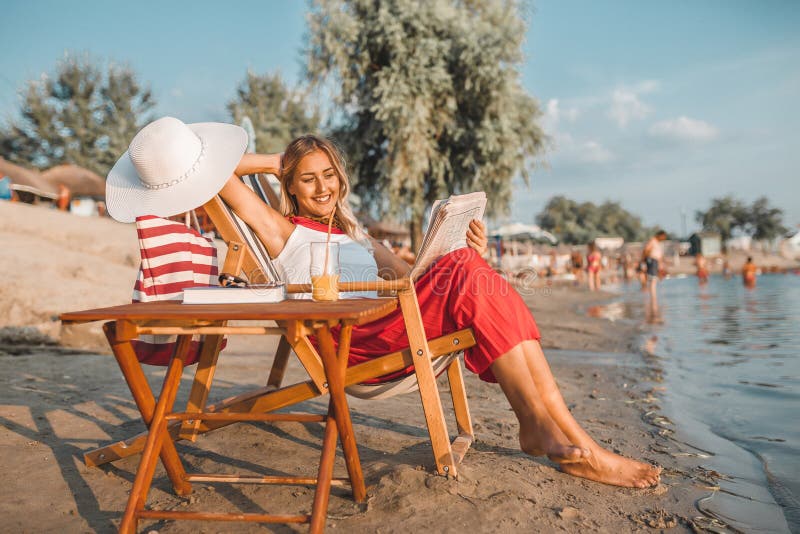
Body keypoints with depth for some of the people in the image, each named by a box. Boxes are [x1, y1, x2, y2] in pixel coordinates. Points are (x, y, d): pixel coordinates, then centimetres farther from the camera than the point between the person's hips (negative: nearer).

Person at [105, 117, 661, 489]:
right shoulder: (283, 230, 19)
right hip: (345, 338, -6)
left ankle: (545, 426, -32)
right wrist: (277, 160, 20)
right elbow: (219, 170, 11)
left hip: (395, 333, 6)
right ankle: (570, 439, -30)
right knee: (470, 278, -26)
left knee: (466, 270, -23)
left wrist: (466, 257, 2)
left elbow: (414, 281, 20)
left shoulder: (359, 237, 34)